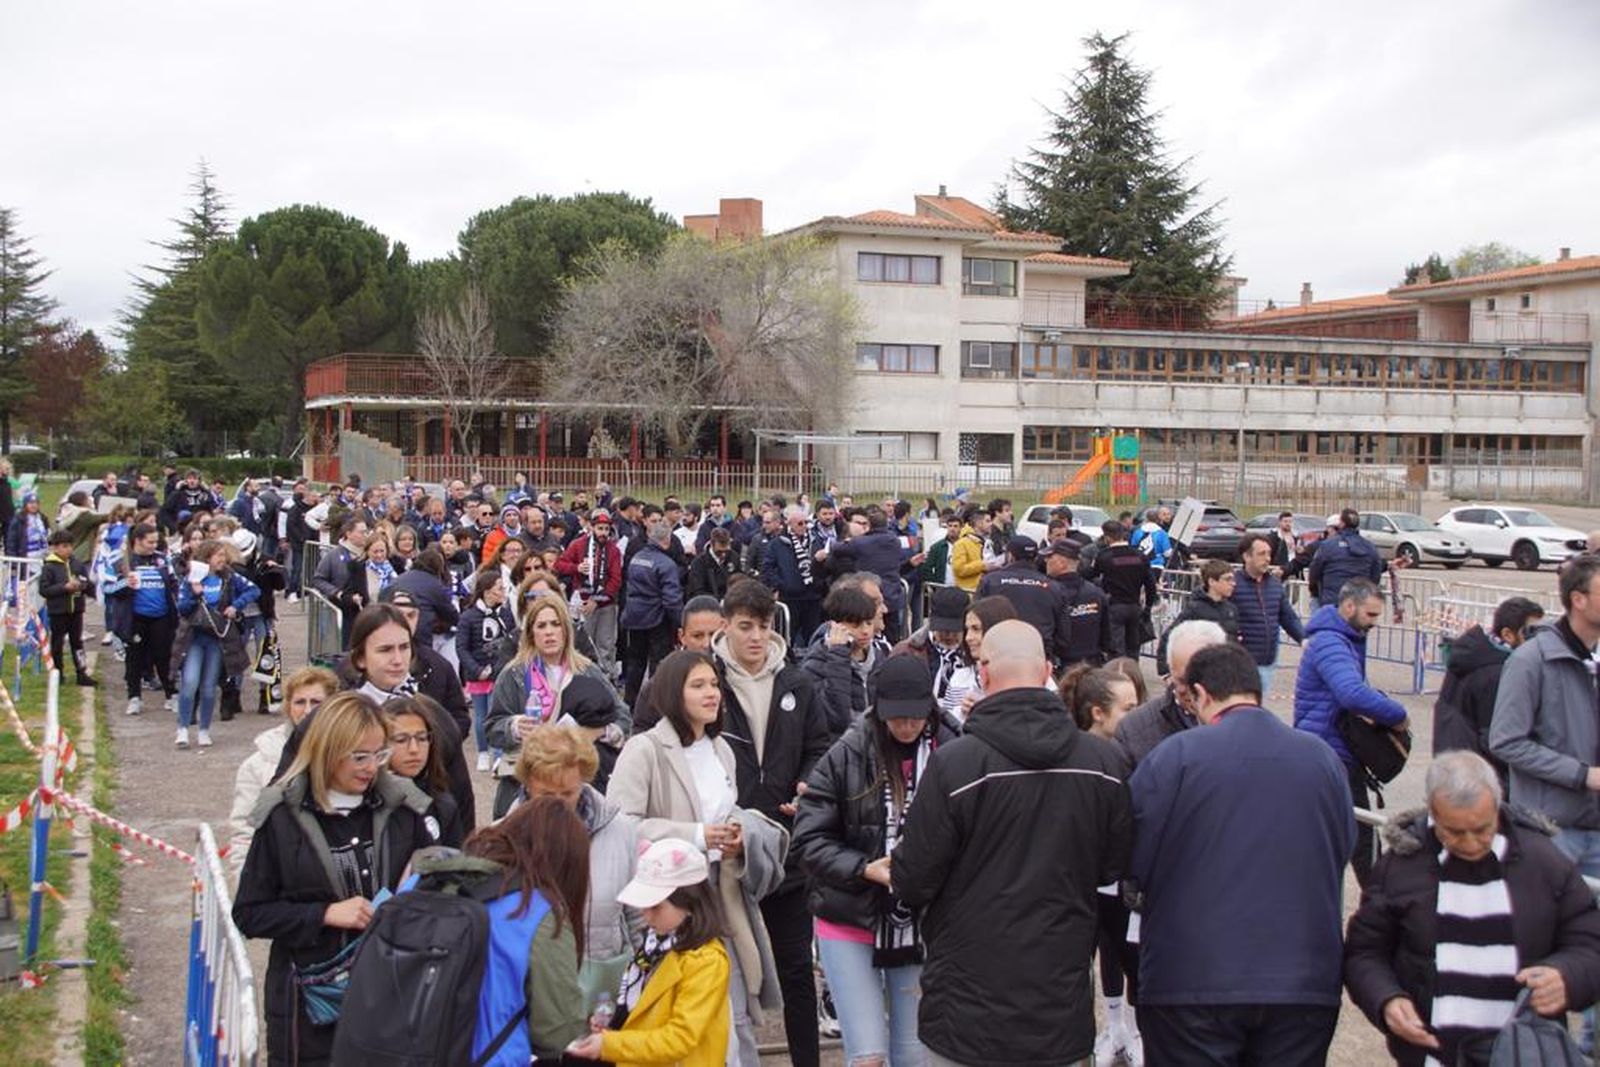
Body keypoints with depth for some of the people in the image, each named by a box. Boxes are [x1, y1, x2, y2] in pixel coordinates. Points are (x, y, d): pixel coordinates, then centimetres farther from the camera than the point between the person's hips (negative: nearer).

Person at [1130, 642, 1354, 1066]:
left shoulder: (1172, 756, -9)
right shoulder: (1324, 758, 3)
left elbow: (1132, 862, -7)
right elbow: (1343, 852, 12)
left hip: (1191, 984, -3)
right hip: (1305, 984, 3)